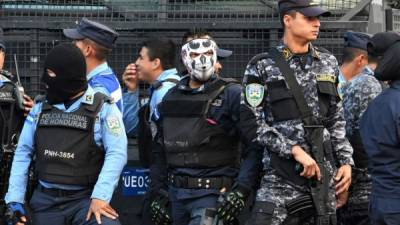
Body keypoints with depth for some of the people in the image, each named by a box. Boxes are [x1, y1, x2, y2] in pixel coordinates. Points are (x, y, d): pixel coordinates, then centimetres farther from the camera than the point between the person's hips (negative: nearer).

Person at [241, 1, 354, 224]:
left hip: (325, 172, 4)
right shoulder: (263, 67, -2)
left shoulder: (328, 63, 13)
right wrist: (294, 150, -14)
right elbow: (252, 122, -7)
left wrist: (346, 162, 9)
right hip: (282, 175, -4)